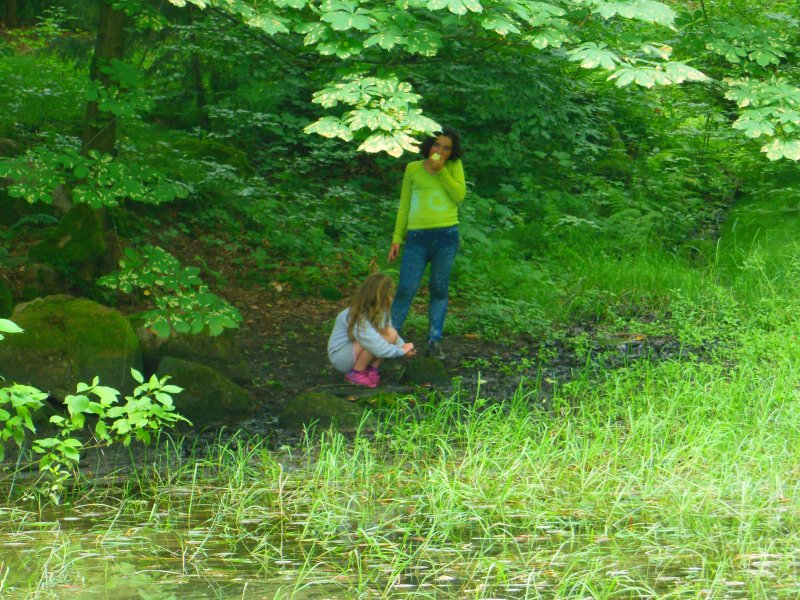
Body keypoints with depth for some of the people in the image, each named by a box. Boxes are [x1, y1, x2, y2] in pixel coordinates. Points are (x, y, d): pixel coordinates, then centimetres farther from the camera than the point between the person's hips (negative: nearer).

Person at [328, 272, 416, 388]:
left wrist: (403, 346, -17)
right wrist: (401, 351, -23)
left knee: (391, 334, -14)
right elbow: (377, 347, -35)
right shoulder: (359, 317, -30)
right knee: (372, 341, -34)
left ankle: (372, 370, -4)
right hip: (339, 356, -8)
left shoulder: (380, 310, -3)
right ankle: (355, 374, -13)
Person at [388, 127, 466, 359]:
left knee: (439, 289, 5)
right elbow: (404, 206, 13)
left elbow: (459, 196, -4)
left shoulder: (454, 167, 9)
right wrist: (397, 238, 8)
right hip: (418, 236, -1)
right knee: (406, 288, -7)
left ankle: (434, 340, 10)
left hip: (446, 235, 1)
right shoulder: (413, 169, 9)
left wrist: (441, 171, -10)